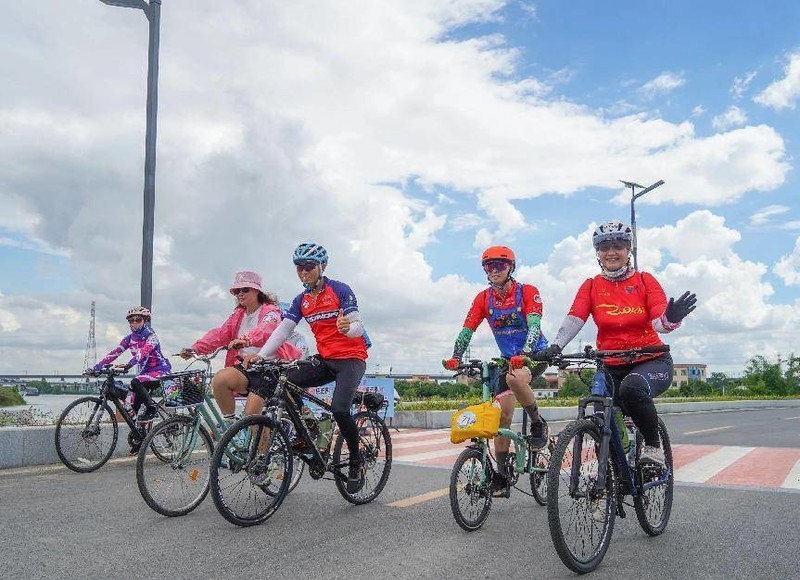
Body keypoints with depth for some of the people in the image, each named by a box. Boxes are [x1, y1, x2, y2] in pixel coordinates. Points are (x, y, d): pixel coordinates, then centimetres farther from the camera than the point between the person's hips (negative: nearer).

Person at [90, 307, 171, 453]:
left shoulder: (151, 336, -14)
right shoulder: (130, 338, 5)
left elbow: (144, 351, -32)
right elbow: (115, 353, -5)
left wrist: (128, 365, -49)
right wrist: (96, 367, -16)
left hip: (160, 371, -7)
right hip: (145, 372, 7)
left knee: (136, 382, -34)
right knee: (133, 407, -2)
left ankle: (152, 408, -17)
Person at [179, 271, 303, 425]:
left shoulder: (271, 311, -4)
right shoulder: (237, 315, 18)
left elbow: (265, 331, -27)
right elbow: (220, 334, 3)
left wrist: (246, 340, -48)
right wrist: (195, 348, -14)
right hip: (245, 366, 5)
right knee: (219, 379, -22)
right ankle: (229, 421, -4)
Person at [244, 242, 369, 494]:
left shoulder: (340, 290, -9)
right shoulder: (301, 300, 8)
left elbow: (358, 327, -15)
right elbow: (283, 329, 1)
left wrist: (347, 327, -39)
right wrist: (261, 355, -12)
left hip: (351, 359, -6)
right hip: (325, 360, 6)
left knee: (340, 410, -27)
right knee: (281, 383, -16)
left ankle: (356, 462, -2)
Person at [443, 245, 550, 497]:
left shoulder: (527, 292, -14)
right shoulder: (483, 298, -2)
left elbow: (534, 325, -27)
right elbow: (467, 330, -8)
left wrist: (524, 354, -44)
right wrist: (455, 357, -25)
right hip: (508, 358, 5)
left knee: (515, 378, -37)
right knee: (502, 414, -3)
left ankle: (538, 423, -11)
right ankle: (501, 476, 5)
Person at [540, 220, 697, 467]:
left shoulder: (645, 280, 0)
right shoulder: (591, 286, 4)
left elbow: (660, 322, -11)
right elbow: (573, 319, -11)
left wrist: (671, 317, -36)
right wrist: (554, 347, -29)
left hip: (651, 361, -3)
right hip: (611, 367, 3)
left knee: (632, 389, -36)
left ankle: (654, 445, -11)